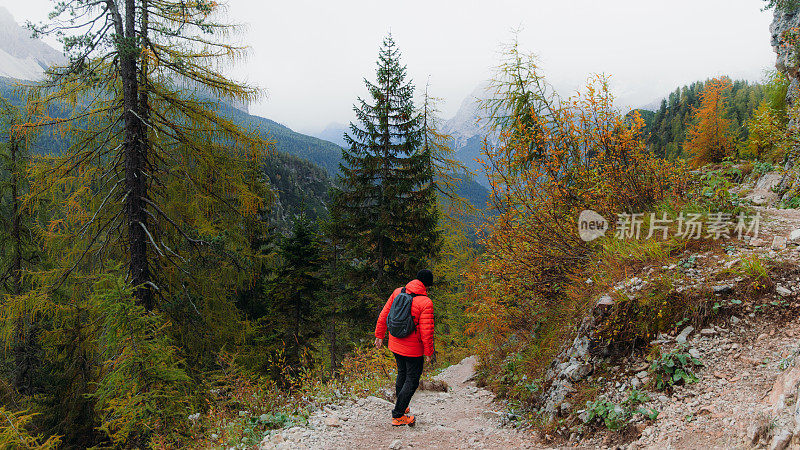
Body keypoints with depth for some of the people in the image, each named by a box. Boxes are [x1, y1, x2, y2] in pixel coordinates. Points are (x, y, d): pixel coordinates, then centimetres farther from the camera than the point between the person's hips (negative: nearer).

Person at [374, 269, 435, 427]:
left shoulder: (398, 292, -2)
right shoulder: (426, 303, -19)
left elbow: (383, 315, 4)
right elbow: (426, 331, -18)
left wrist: (379, 335, 15)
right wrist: (429, 352, -6)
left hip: (395, 345, 6)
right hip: (413, 349, -6)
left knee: (402, 374, 24)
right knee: (412, 380, 7)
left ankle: (402, 407, 36)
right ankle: (398, 416, 9)